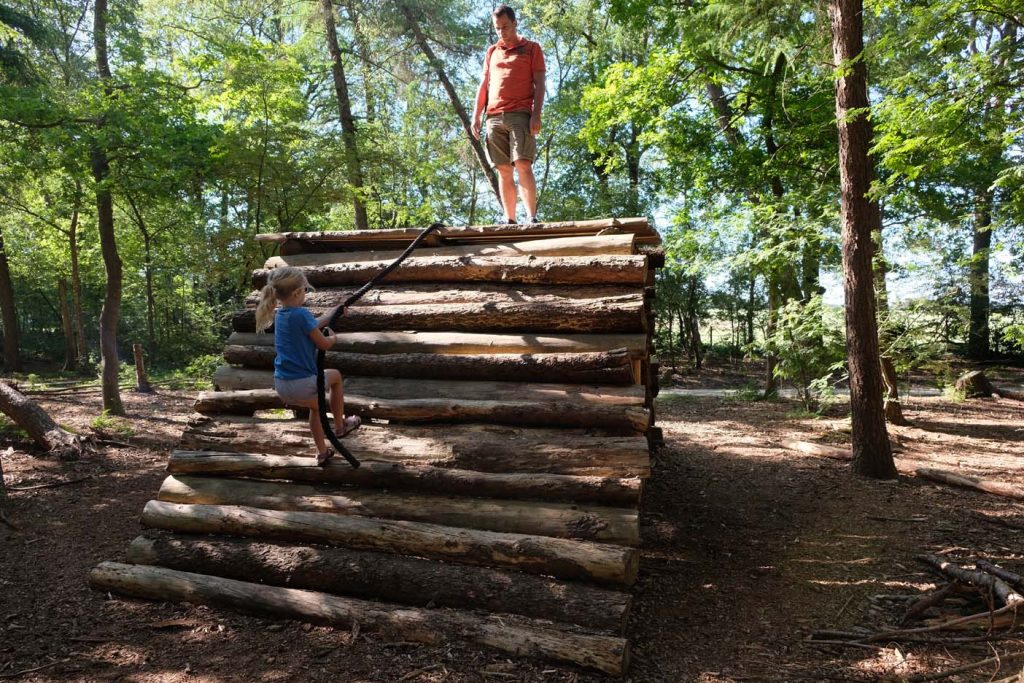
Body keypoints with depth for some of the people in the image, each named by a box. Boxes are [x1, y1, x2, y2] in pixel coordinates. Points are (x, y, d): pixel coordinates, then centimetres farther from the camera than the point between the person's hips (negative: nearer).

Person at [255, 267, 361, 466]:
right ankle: (340, 425, 34)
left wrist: (331, 313, 29)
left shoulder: (280, 314, 8)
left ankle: (322, 453, 39)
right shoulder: (301, 314, -16)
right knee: (335, 376, 23)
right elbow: (324, 344, -8)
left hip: (281, 386, 7)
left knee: (316, 406, 33)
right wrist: (333, 337, 13)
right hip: (303, 384, -7)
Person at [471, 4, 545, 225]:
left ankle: (532, 217, -20)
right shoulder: (491, 52, 23)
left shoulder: (531, 48, 10)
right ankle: (509, 220, -1)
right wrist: (476, 115, 11)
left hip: (520, 115, -4)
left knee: (523, 165, -17)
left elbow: (539, 84, 2)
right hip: (494, 117, 4)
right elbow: (484, 85, 22)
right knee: (504, 170, -1)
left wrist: (536, 115, -11)